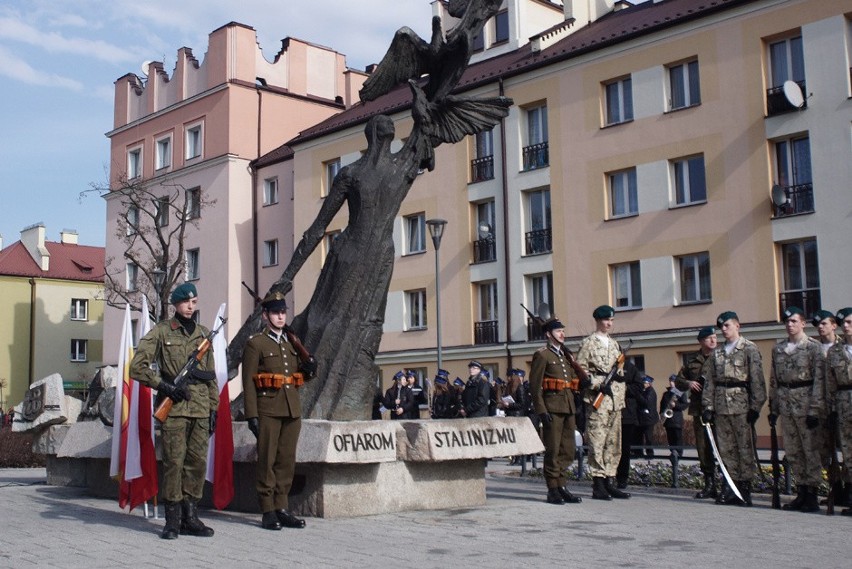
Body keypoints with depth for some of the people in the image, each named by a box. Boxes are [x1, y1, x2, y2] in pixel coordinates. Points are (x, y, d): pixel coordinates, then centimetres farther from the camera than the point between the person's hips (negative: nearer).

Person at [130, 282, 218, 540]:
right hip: (174, 407, -4)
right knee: (174, 462, -4)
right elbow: (137, 367, -2)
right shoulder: (161, 331, 3)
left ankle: (190, 517, 13)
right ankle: (172, 520, 4)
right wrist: (164, 386, -10)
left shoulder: (203, 333, 16)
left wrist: (213, 409, 14)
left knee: (198, 463, 4)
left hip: (200, 408, 4)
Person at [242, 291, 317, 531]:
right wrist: (252, 415, -13)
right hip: (268, 410, -6)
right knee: (267, 461, -2)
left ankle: (281, 508, 14)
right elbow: (248, 382, -6)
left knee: (287, 461, 7)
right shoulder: (255, 344, -1)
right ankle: (268, 512, 3)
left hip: (292, 410, 6)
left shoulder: (293, 343, 17)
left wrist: (310, 368, 0)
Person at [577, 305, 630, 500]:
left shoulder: (614, 344, 20)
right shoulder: (588, 343, -1)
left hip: (616, 400, 7)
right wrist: (599, 385, -16)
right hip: (597, 400, -7)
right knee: (597, 442, -8)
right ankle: (598, 485, -5)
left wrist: (620, 377, 10)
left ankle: (610, 481, 14)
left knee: (614, 443, 8)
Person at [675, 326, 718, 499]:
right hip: (699, 410, 4)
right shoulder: (692, 360, 13)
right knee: (703, 448, 7)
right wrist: (688, 383, -1)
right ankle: (709, 485, 17)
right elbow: (678, 381, 19)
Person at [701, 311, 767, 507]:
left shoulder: (749, 349, -1)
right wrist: (708, 406, 6)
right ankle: (730, 488, 12)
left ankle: (744, 488, 4)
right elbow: (710, 381, 14)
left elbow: (757, 380, -6)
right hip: (721, 407, 5)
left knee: (745, 447, -2)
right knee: (725, 448, 6)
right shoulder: (717, 353, 16)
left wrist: (755, 407, -12)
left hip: (742, 406, -5)